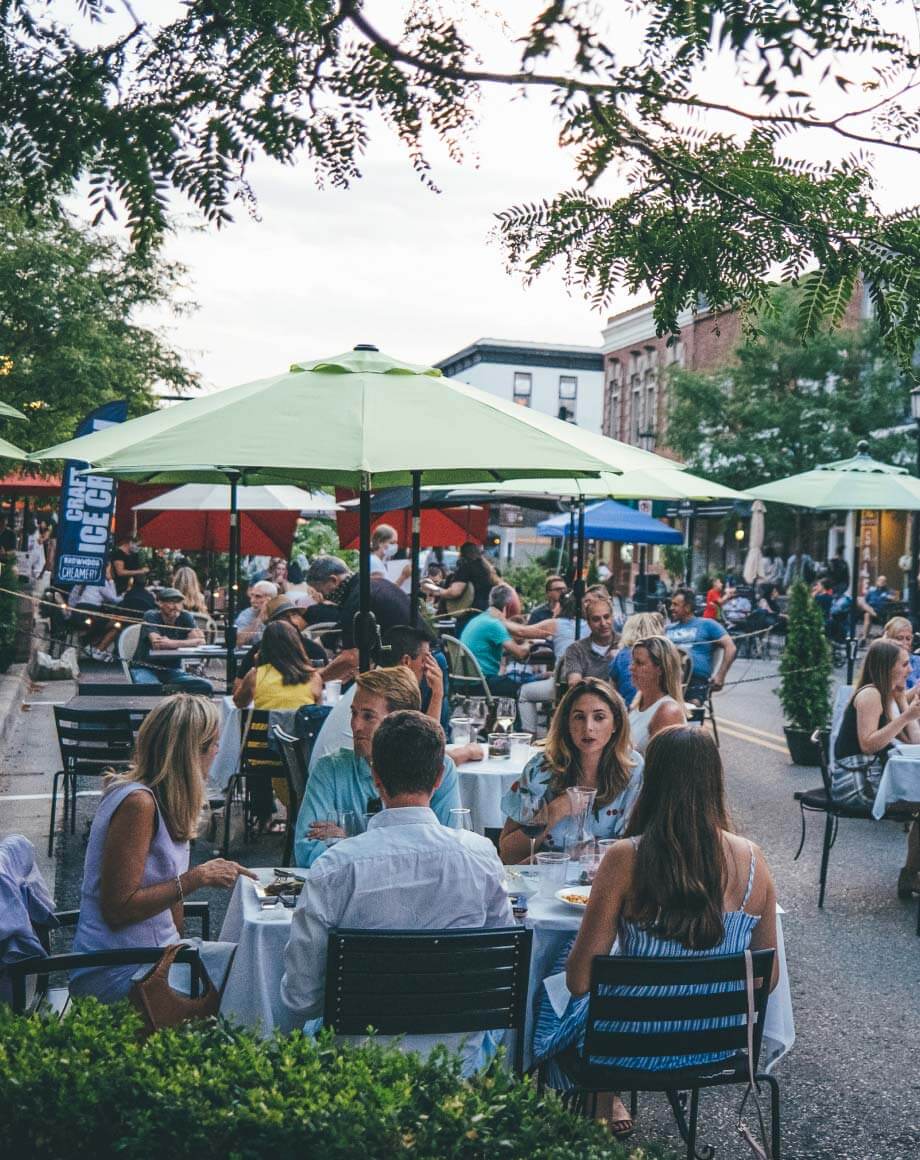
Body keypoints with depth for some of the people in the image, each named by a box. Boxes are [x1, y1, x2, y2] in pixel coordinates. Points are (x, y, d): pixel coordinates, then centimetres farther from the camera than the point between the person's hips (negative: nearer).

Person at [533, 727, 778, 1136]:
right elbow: (768, 978, -2)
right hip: (717, 1043, 4)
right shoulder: (752, 860, -13)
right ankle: (608, 1104, 46)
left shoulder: (626, 859, -24)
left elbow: (579, 979, -19)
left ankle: (599, 1106, 48)